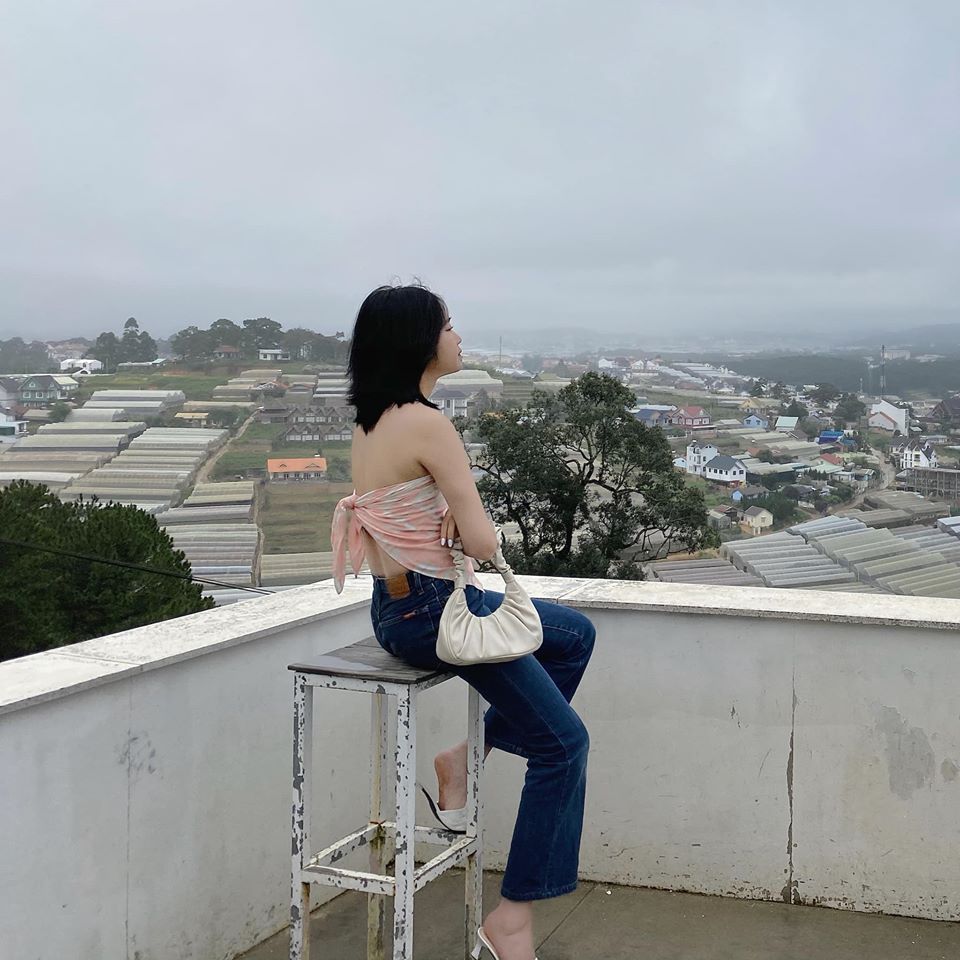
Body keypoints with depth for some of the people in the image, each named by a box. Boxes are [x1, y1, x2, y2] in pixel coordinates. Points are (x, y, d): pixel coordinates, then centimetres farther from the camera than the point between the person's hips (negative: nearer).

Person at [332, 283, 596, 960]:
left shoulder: (371, 420, 6)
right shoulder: (427, 424, -22)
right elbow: (482, 541, -21)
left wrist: (454, 518, 1)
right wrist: (476, 528, 1)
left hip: (400, 601, 9)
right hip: (429, 610, -9)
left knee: (574, 635, 23)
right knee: (563, 741, -1)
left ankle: (467, 756, 19)